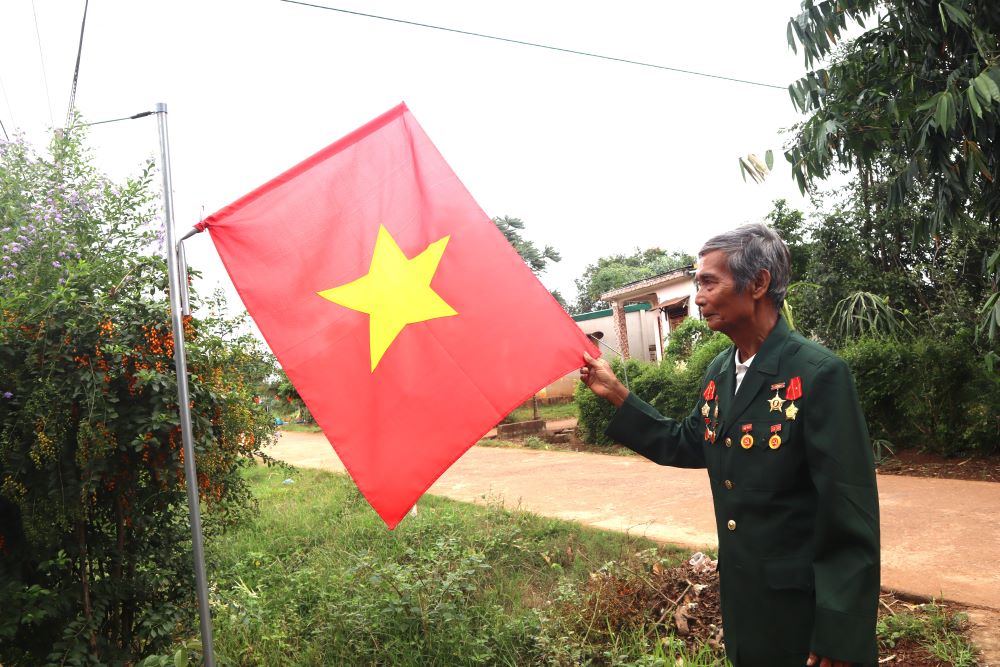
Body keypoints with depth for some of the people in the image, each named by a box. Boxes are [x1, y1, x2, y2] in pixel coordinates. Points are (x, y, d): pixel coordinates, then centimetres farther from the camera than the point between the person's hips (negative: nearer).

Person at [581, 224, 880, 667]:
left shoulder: (819, 374, -20)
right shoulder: (719, 372, 5)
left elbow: (851, 512, -21)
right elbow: (688, 445, 14)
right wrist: (617, 394, 6)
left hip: (805, 605, -7)